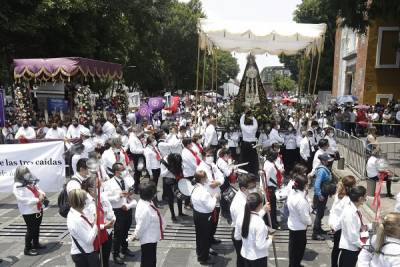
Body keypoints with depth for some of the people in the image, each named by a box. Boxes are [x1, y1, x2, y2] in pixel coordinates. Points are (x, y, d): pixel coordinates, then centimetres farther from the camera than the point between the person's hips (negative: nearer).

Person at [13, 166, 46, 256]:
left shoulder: (32, 182, 9)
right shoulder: (17, 186, -17)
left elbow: (38, 189, 20)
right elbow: (22, 199, -25)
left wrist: (42, 194, -4)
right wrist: (37, 200, -27)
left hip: (38, 209, 8)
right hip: (28, 212, -8)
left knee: (37, 228, 20)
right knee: (31, 230, -2)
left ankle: (35, 243, 38)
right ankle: (27, 249, 13)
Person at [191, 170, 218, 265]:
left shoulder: (196, 188, -3)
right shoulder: (203, 192, -32)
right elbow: (210, 207, -25)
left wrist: (211, 197, 1)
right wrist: (215, 197, -12)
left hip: (197, 213, 9)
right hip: (204, 216, -9)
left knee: (199, 235, 26)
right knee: (205, 237, 9)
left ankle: (200, 252, 47)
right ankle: (203, 258, 25)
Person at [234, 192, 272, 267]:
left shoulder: (240, 217, -8)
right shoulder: (259, 222, -28)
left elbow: (237, 237, 3)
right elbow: (260, 246, -24)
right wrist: (270, 239, -8)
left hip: (245, 255, 6)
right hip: (258, 258, -6)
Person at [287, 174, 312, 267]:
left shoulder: (292, 194, -5)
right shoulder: (301, 200, -32)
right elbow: (304, 217, -24)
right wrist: (309, 222, -4)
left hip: (292, 225, 9)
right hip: (299, 228, -9)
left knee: (294, 248, 26)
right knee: (298, 249, 12)